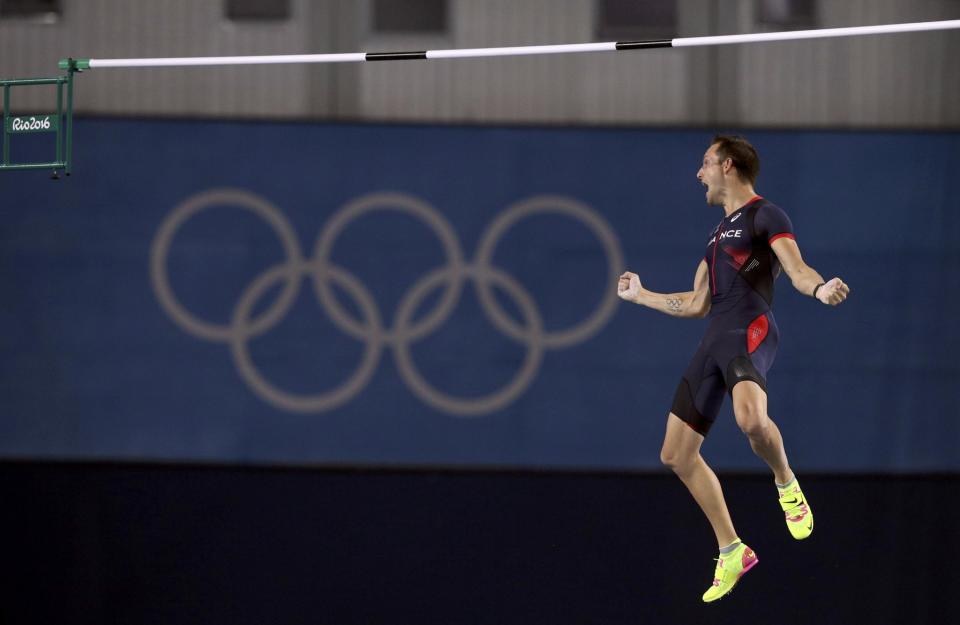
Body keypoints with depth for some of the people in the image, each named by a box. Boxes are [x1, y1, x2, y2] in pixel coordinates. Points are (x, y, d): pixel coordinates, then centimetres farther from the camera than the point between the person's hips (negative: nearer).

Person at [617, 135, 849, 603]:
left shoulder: (765, 216, 2)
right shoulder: (720, 231, 27)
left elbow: (797, 270, -14)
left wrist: (821, 289, -36)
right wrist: (641, 295, 45)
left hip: (749, 331, -9)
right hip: (713, 340, 9)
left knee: (751, 419, -39)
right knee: (677, 455, 6)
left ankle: (786, 484, -8)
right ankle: (732, 552, 15)